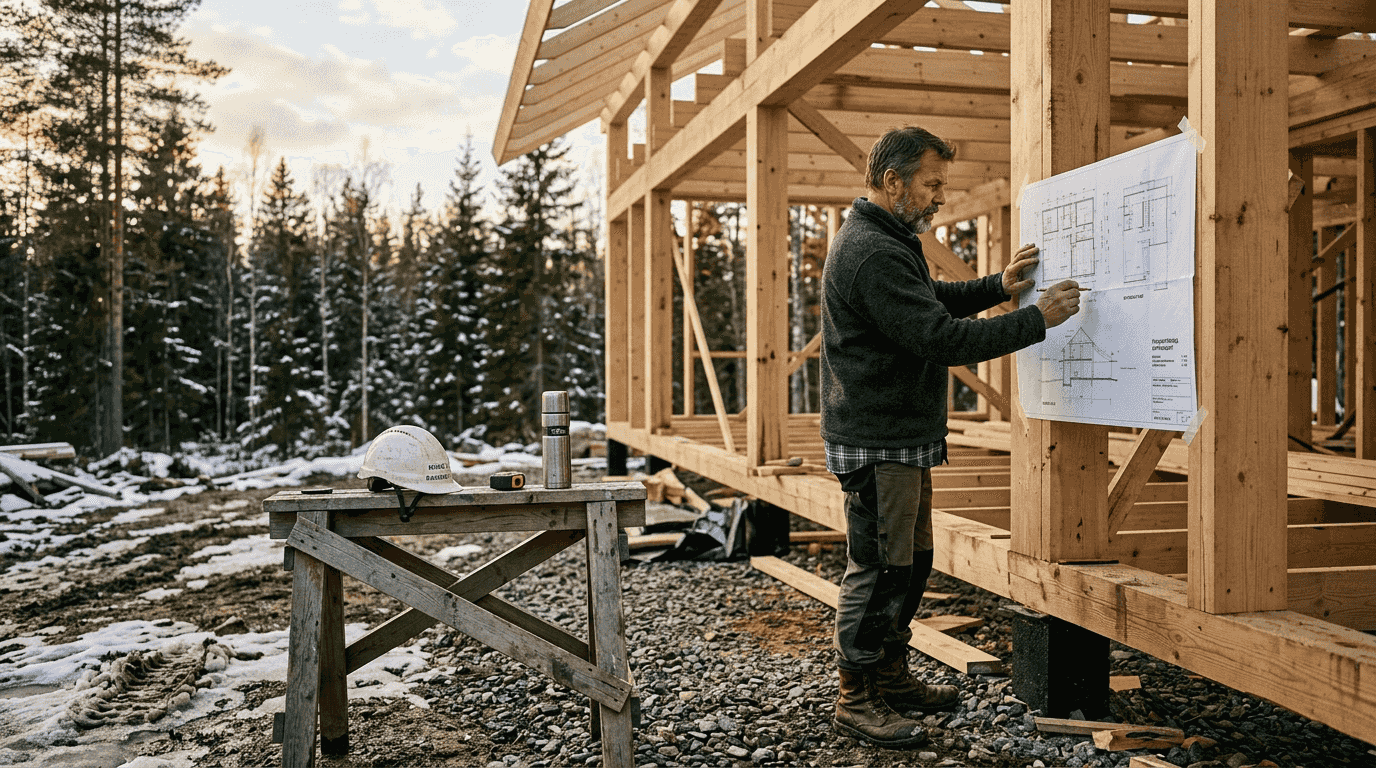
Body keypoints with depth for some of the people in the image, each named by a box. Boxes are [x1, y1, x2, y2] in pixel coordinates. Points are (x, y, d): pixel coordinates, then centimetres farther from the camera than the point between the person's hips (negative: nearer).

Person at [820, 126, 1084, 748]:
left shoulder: (887, 241, 15)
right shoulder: (873, 253, -21)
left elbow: (932, 300, 26)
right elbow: (942, 340, -25)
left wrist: (997, 287, 10)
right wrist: (1037, 319, -19)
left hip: (905, 440, 11)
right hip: (877, 444, -11)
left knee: (910, 563, 18)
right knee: (878, 569, -3)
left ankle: (892, 675, 31)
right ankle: (856, 699, 9)